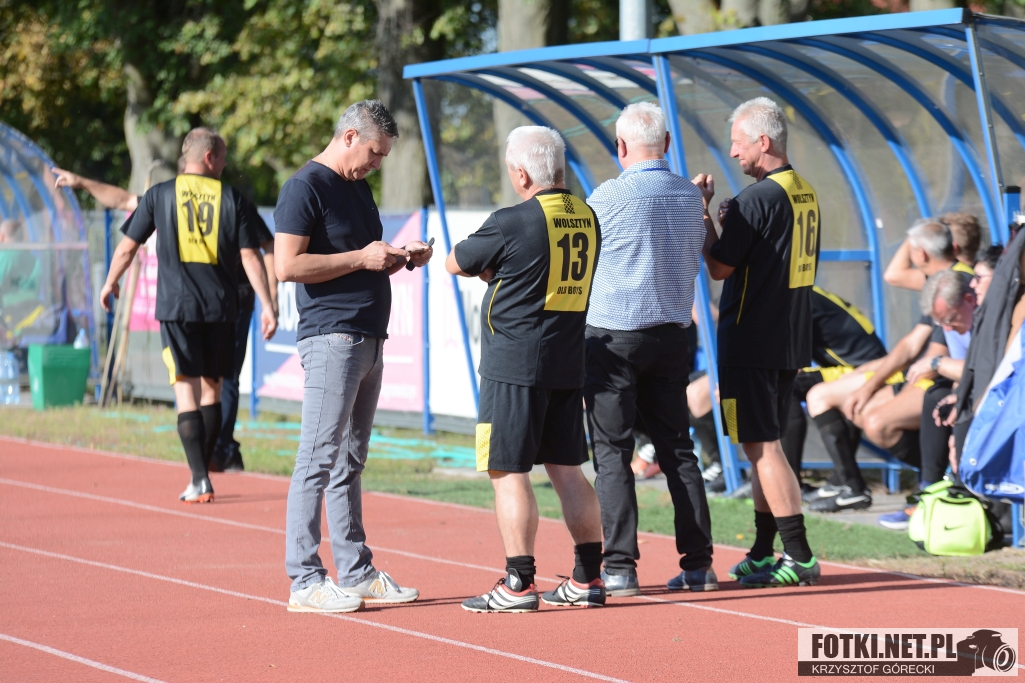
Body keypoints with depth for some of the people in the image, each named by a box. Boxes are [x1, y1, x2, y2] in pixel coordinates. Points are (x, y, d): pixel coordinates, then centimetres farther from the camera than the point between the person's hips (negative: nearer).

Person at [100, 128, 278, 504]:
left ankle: (200, 481, -12)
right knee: (211, 388, 16)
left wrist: (110, 283, 24)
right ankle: (202, 471, 22)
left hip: (176, 306, -1)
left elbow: (127, 247, 7)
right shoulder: (233, 199, 4)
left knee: (187, 392, -3)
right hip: (220, 307, 1)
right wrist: (267, 305, 2)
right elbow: (251, 257, -1)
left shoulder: (159, 195, 3)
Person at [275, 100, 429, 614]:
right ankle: (305, 581, -7)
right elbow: (287, 266, -19)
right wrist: (361, 258, -16)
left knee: (350, 461, 13)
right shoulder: (306, 187, -10)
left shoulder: (358, 187, 19)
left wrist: (398, 258, 9)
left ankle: (356, 573, 16)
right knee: (319, 460, -8)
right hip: (331, 338, -9)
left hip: (369, 339, 9)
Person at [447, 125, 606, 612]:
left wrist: (485, 267, 18)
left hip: (514, 365, -7)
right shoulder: (588, 218, 6)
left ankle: (519, 583, -2)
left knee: (508, 471, -1)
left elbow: (455, 264, 0)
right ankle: (588, 578, 14)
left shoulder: (512, 223, -14)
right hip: (570, 363, 7)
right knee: (566, 469, 13)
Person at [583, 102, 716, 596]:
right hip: (673, 334, 5)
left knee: (612, 453, -1)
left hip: (613, 336, -5)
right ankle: (698, 564, 8)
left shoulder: (611, 196, -13)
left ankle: (620, 568, -6)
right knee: (677, 450, 10)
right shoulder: (689, 196, 4)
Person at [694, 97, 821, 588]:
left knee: (761, 445, -6)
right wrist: (725, 222, 16)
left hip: (751, 341, -9)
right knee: (763, 445, 16)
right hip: (790, 341, 9)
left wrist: (701, 213, -3)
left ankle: (799, 556, -9)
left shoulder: (757, 198, -17)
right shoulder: (806, 194, 12)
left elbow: (719, 267, -13)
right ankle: (763, 554, 21)